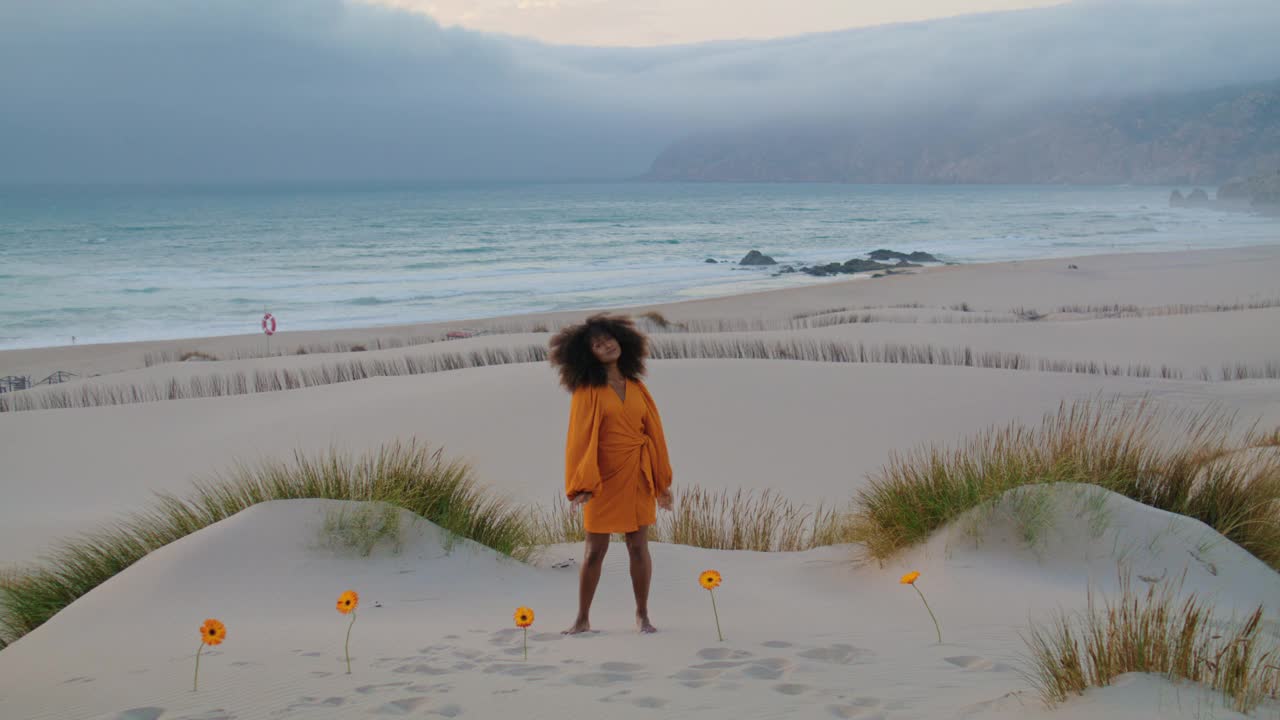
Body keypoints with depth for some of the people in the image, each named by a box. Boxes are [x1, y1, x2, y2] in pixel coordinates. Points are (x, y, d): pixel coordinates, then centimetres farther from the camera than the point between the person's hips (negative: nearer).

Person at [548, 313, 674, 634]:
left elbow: (654, 432, 9)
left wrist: (662, 481, 8)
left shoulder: (636, 387, 7)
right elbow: (580, 437, -8)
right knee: (595, 550, 2)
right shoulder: (587, 391, -4)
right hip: (604, 477, -3)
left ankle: (642, 616, 16)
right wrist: (581, 484, -17)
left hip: (637, 476, 3)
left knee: (639, 547, 5)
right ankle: (582, 619, 14)